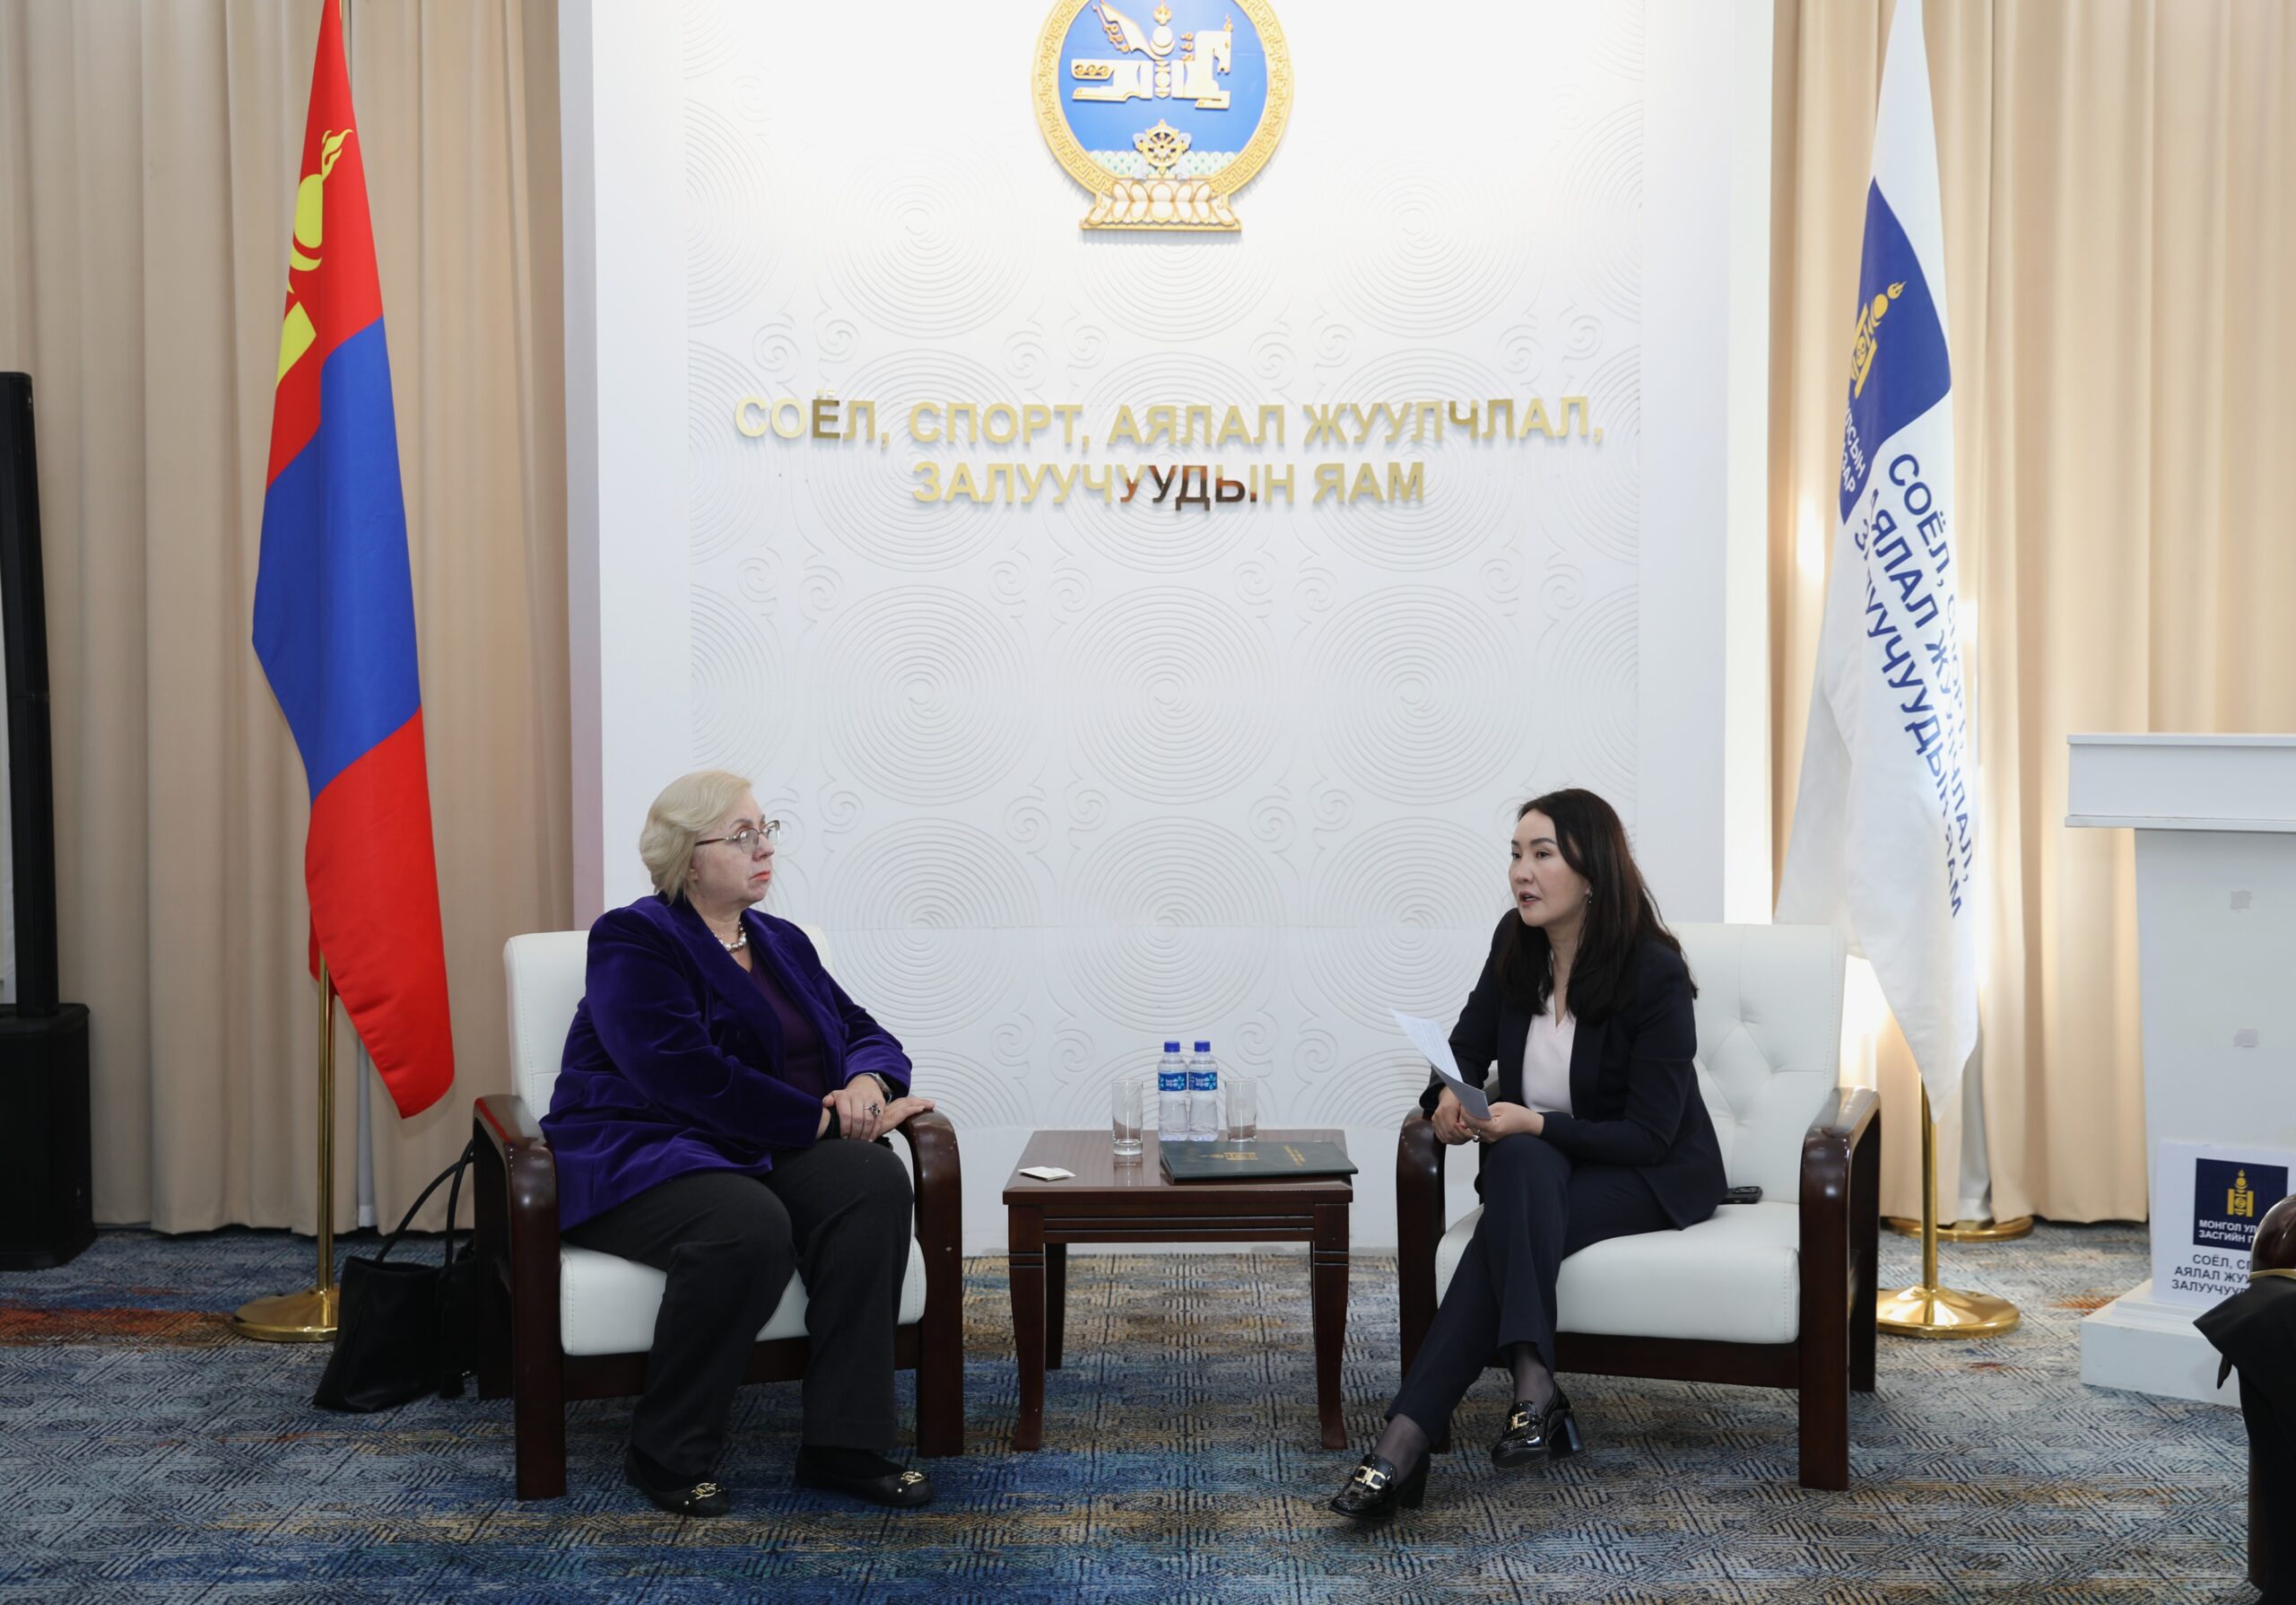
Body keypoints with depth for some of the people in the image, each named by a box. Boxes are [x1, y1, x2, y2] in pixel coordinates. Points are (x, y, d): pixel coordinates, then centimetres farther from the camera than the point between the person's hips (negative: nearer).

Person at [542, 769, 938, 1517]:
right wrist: (822, 1120, -17)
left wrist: (867, 1080, -9)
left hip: (765, 1153, 6)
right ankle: (667, 1455, -16)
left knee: (875, 1180, -26)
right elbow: (689, 1074, -19)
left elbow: (865, 1032, 17)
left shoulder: (782, 943, 18)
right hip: (643, 1157, -6)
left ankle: (844, 1445, -23)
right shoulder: (633, 941, -5)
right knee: (750, 1227, -38)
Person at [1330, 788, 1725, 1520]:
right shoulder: (1517, 943, -3)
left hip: (1653, 1177, -4)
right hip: (1537, 1167, 4)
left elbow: (1648, 1134, -18)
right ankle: (1533, 1387, -45)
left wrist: (1535, 1124, -31)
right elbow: (1466, 1046, 8)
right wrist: (1449, 1097, -16)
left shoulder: (1655, 973, -19)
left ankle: (1406, 1440, -42)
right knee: (1523, 1163, -34)